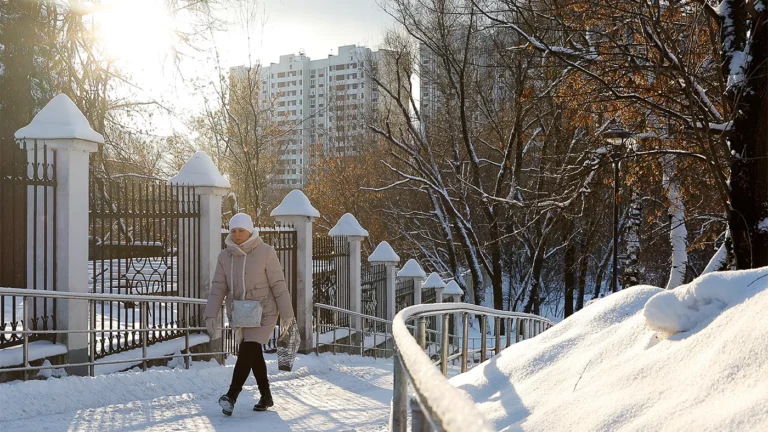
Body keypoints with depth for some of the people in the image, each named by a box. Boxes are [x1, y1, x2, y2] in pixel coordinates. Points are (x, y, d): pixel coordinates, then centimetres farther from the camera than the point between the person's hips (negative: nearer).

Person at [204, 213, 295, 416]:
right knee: (254, 355, 12)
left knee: (247, 351, -17)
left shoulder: (265, 252, -10)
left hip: (263, 313, -5)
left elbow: (278, 284, -9)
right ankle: (266, 396, 24)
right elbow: (218, 288, 2)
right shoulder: (225, 256, 2)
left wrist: (287, 315, -8)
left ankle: (232, 395, -18)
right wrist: (211, 315, -8)